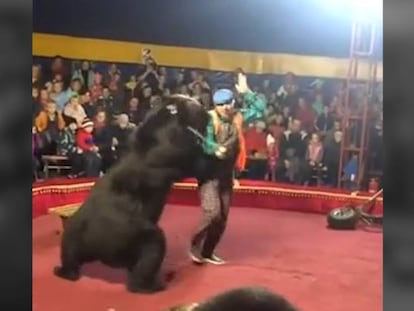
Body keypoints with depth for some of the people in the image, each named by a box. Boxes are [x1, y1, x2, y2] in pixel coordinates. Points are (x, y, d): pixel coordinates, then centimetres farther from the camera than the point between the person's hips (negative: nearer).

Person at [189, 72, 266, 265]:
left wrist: (246, 93, 3)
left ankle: (208, 252, 25)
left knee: (222, 218, 10)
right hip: (209, 173, -6)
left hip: (227, 175, 6)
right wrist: (216, 149, -43)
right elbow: (205, 141, -24)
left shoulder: (238, 117, 6)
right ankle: (196, 244, 7)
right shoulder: (209, 119, -10)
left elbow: (260, 108, 11)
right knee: (212, 213, -17)